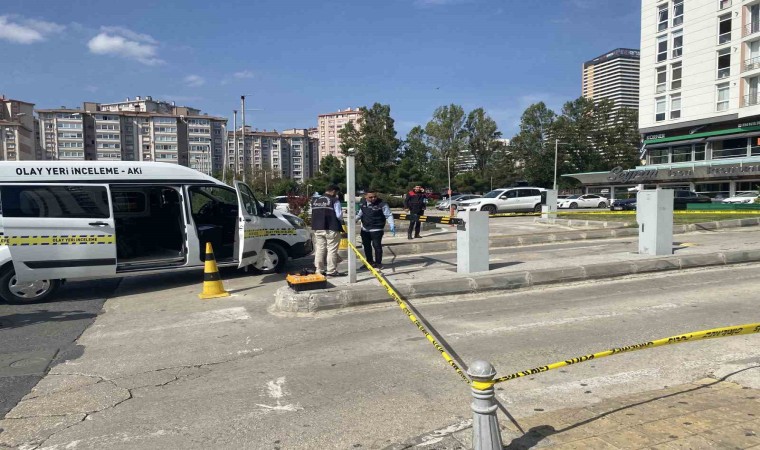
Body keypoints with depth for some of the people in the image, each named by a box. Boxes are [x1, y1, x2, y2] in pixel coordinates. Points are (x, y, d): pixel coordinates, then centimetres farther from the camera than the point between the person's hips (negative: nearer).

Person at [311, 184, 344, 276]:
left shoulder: (315, 200, 9)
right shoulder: (334, 201, -8)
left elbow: (313, 214, 13)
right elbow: (339, 215, -11)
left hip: (317, 228, 6)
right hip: (331, 229, -6)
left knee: (319, 249, 11)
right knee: (332, 250, 1)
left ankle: (320, 270, 16)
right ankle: (331, 271, 2)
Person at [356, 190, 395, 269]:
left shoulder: (382, 204, -15)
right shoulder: (363, 204, 2)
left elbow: (389, 215, -13)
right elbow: (359, 215, 18)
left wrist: (392, 225, -24)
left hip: (377, 229, -6)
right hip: (365, 229, 6)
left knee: (377, 246, -6)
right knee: (366, 246, 14)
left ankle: (378, 263, 10)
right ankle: (369, 262, 30)